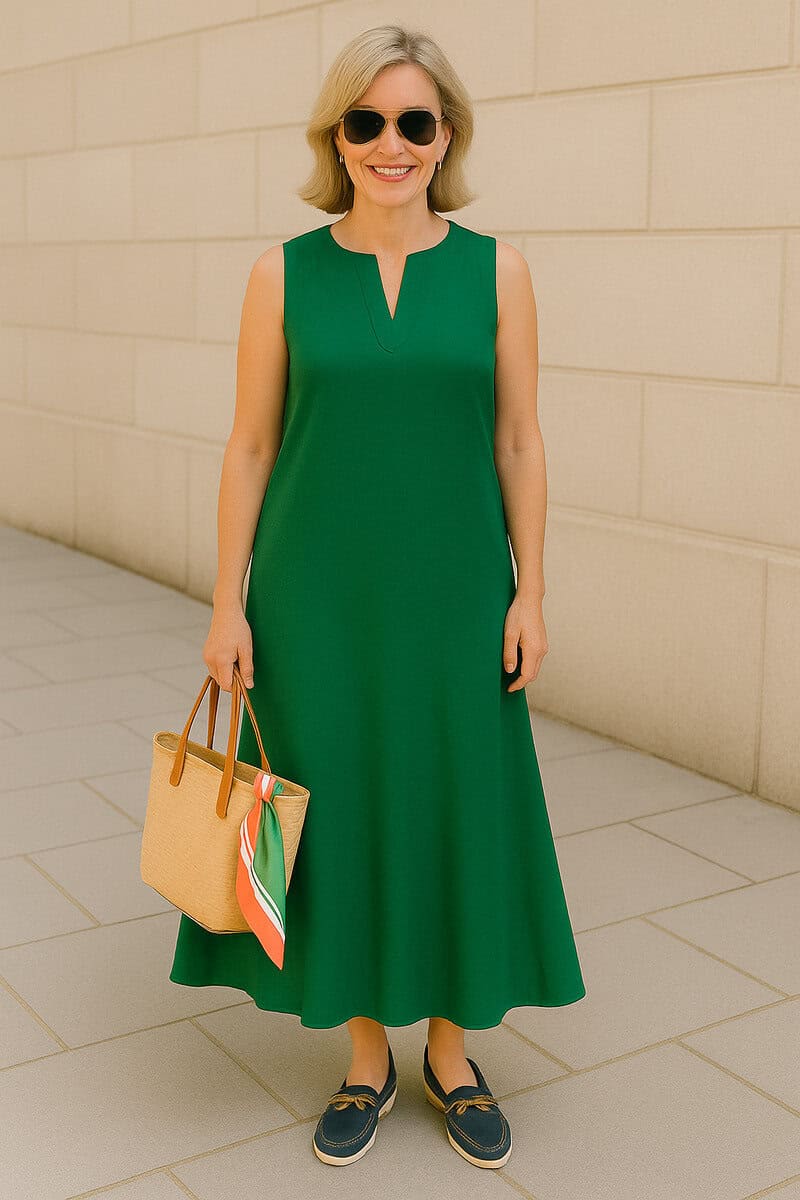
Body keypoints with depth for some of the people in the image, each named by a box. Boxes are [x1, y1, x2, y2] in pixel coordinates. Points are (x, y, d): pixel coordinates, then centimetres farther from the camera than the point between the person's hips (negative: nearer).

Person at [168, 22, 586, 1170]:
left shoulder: (495, 268, 0)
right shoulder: (285, 272, -1)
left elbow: (519, 441, 2)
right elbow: (250, 447, 1)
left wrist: (529, 593, -3)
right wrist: (227, 603, -2)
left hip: (452, 596, 0)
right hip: (317, 597, 0)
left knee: (459, 813, 8)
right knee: (339, 815, 9)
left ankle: (451, 1050, 31)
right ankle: (367, 1058, 30)